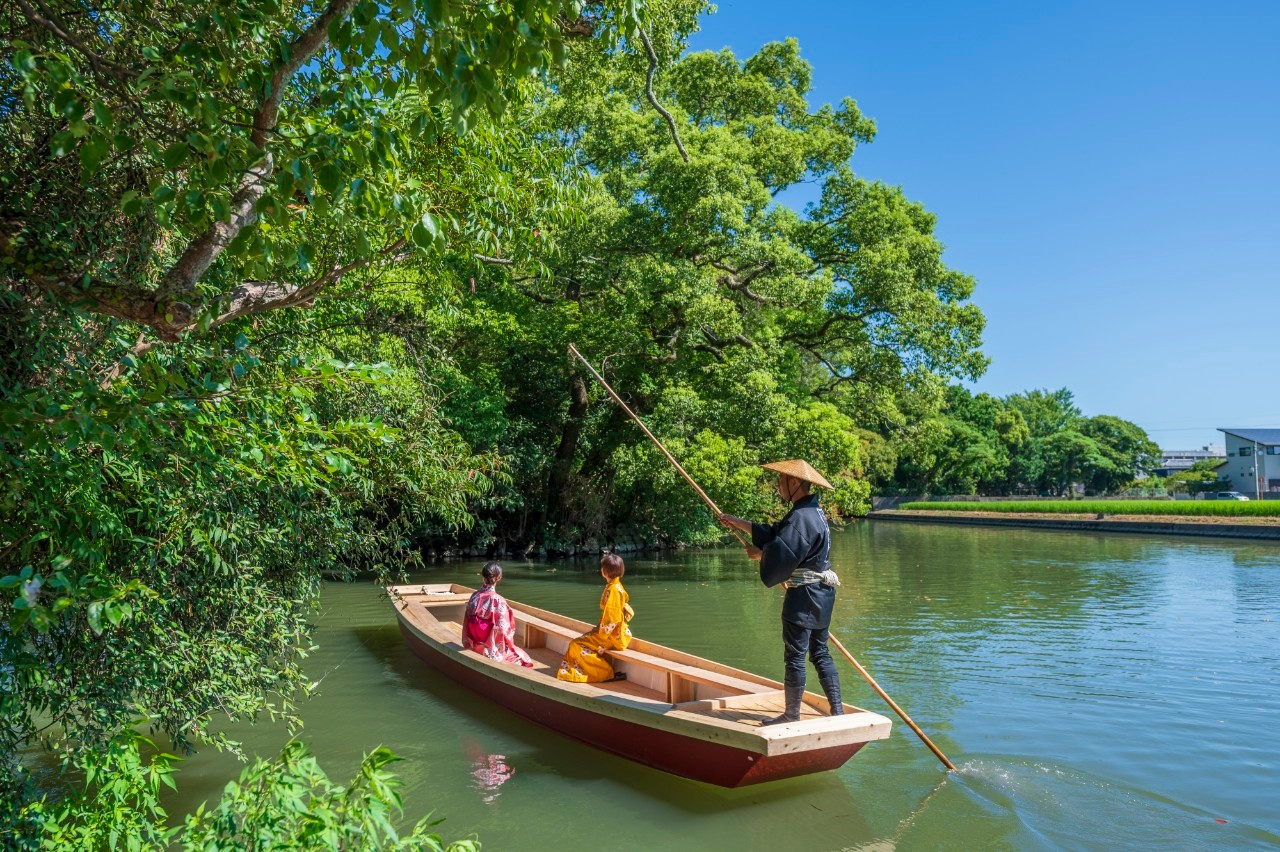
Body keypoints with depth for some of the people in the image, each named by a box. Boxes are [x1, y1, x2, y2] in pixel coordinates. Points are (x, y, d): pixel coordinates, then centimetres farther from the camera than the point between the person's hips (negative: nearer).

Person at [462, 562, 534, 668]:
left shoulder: (474, 596, -6)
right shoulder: (498, 600, -23)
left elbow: (467, 623, 3)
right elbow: (503, 629, -17)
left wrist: (470, 644, 15)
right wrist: (510, 645, 2)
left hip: (475, 646, 6)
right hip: (493, 650, -6)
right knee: (522, 657, 19)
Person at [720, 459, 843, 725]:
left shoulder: (801, 517, -21)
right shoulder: (813, 512, 12)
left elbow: (780, 555, -26)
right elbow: (775, 534, 18)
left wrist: (760, 554, -5)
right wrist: (739, 523, 19)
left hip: (804, 595, -10)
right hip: (821, 593, 10)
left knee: (795, 657, 1)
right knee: (820, 653, 16)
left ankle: (792, 714, 12)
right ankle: (837, 711, 19)